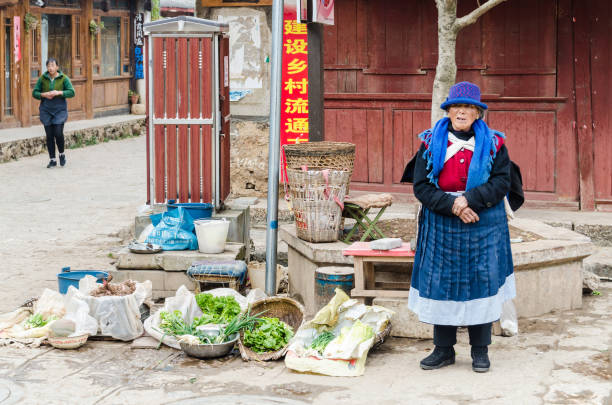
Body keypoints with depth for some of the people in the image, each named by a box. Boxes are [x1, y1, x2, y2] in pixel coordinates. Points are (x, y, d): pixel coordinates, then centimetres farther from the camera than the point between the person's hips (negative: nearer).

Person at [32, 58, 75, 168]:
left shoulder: (63, 78, -3)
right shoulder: (42, 78, 2)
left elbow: (71, 92, -7)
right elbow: (34, 93, 5)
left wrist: (59, 93, -20)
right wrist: (44, 95, -14)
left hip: (59, 109, -2)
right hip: (46, 109, 2)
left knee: (58, 133, -12)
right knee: (49, 135, 2)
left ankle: (62, 154, 14)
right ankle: (52, 160, 10)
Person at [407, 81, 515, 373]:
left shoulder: (493, 144, 3)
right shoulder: (431, 143, 3)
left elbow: (502, 183, -5)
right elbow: (421, 186, -2)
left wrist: (470, 199, -18)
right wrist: (452, 205, -15)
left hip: (484, 227, -1)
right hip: (441, 226, 1)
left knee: (481, 284, 1)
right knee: (440, 284, 3)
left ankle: (480, 351, 14)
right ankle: (443, 349, 17)